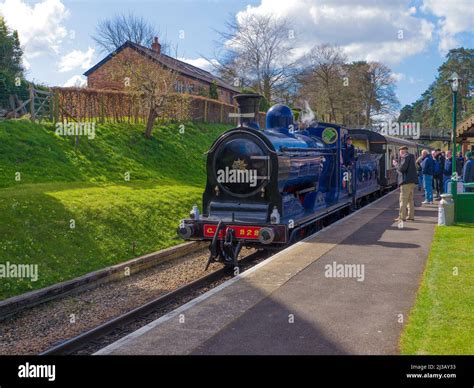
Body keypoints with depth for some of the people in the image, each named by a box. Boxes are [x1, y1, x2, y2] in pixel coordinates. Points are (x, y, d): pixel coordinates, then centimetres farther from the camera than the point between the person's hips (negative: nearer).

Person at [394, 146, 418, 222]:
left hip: (406, 181, -10)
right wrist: (398, 165, 19)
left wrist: (396, 164, -3)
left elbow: (402, 168, -20)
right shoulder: (411, 156, 17)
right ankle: (411, 216, 17)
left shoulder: (405, 157, -12)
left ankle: (402, 217, -7)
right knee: (410, 200, 14)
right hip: (412, 180, 10)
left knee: (403, 200, -7)